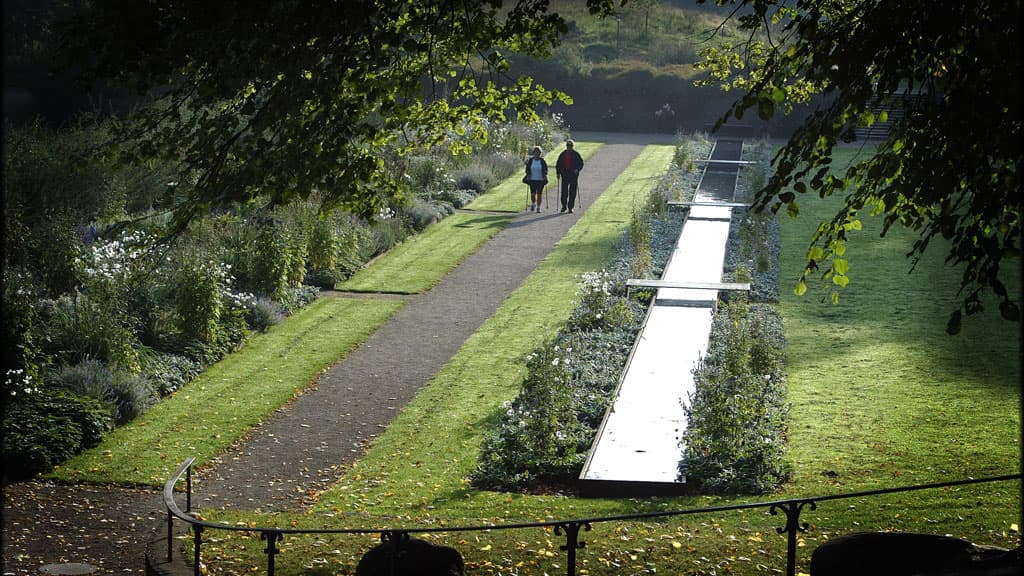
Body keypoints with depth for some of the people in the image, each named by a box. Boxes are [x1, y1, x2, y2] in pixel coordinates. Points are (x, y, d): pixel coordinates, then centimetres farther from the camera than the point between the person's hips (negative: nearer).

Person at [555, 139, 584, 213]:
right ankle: (564, 206, 13)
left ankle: (570, 207, 4)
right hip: (565, 175, 1)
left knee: (572, 192, -2)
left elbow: (581, 163, 3)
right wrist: (558, 173, 4)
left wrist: (577, 169, -14)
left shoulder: (576, 154, 2)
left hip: (573, 174, -1)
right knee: (564, 191, -3)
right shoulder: (562, 154, 8)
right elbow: (558, 164, 14)